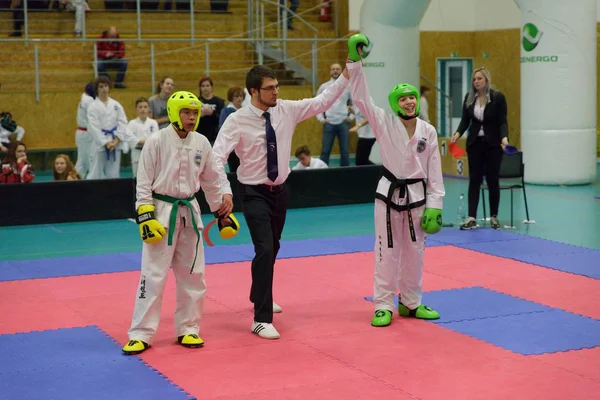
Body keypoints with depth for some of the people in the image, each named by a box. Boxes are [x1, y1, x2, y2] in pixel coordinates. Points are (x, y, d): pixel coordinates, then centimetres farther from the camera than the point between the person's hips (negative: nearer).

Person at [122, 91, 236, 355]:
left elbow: (211, 180, 13)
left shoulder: (201, 143, 2)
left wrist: (222, 211, 15)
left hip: (190, 212, 5)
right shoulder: (156, 142, -11)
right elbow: (144, 182, -9)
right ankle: (140, 334, 3)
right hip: (162, 211, -5)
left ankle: (188, 329, 23)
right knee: (153, 274, -5)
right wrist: (145, 216, -13)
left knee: (193, 274, 10)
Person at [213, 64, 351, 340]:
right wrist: (225, 192, -30)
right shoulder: (237, 121, -17)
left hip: (279, 191, 6)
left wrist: (347, 75, -11)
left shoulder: (287, 110, -4)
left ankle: (258, 297, 47)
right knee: (265, 250, -17)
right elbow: (217, 157, -20)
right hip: (254, 194, -6)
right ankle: (261, 319, -9)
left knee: (272, 248, 22)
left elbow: (323, 101, -2)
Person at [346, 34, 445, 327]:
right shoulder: (384, 124, -7)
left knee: (414, 251, 12)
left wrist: (435, 204, -2)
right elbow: (361, 98, -15)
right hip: (389, 193, -2)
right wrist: (354, 62, -23)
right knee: (387, 251, 2)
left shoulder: (428, 131, -2)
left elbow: (434, 170, 1)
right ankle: (384, 305, 12)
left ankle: (411, 302, 27)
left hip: (417, 195, 2)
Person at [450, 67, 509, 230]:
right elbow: (465, 120, 4)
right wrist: (457, 134, -14)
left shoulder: (498, 97, -8)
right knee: (474, 179, -1)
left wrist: (504, 137, -26)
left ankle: (494, 216, 15)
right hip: (474, 143, 3)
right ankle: (471, 218, -4)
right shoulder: (469, 98, 3)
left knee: (492, 179, 3)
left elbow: (502, 121, -10)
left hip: (492, 144, -3)